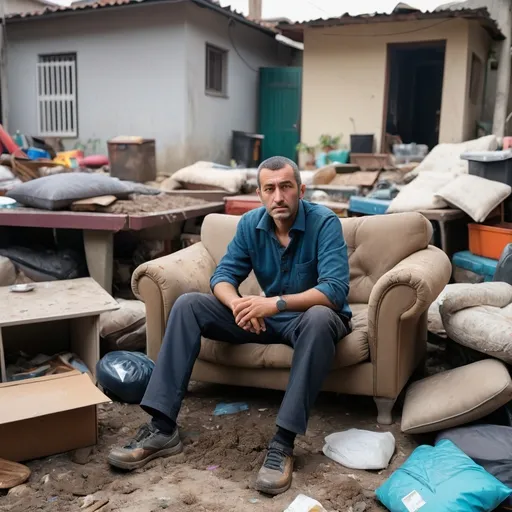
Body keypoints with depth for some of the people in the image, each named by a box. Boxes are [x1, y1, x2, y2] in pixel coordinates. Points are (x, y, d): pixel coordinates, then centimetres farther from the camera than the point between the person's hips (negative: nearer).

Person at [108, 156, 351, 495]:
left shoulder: (324, 222, -20)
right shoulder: (251, 223, -5)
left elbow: (335, 291, -30)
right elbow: (223, 276, -7)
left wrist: (276, 303, -40)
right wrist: (238, 304, -30)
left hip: (309, 317, -4)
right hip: (268, 317, 5)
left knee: (320, 318, -42)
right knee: (188, 305, -11)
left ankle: (283, 442, -36)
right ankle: (163, 427, -18)